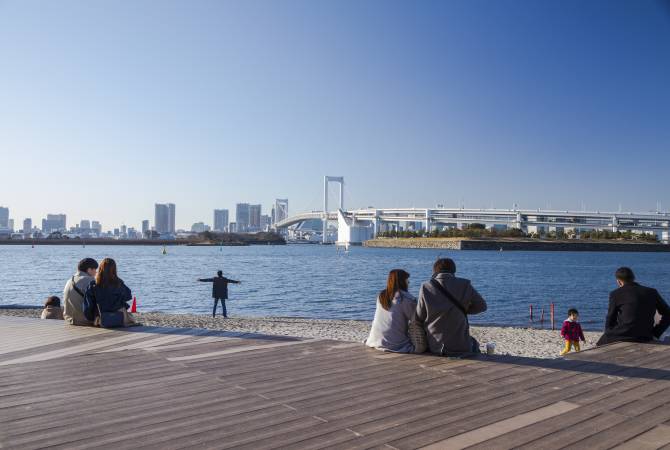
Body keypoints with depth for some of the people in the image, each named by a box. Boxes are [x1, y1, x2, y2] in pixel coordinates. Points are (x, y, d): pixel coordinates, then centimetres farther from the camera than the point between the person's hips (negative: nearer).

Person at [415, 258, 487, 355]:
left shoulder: (426, 288, -7)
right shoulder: (464, 285, -8)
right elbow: (482, 306, 5)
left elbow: (419, 319, -2)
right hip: (461, 347, -2)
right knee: (474, 343, 35)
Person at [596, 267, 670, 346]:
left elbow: (610, 321, 3)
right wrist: (655, 333, 12)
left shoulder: (615, 294, -1)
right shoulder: (652, 292, 10)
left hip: (622, 337, -5)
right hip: (645, 339, 5)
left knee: (599, 345, 20)